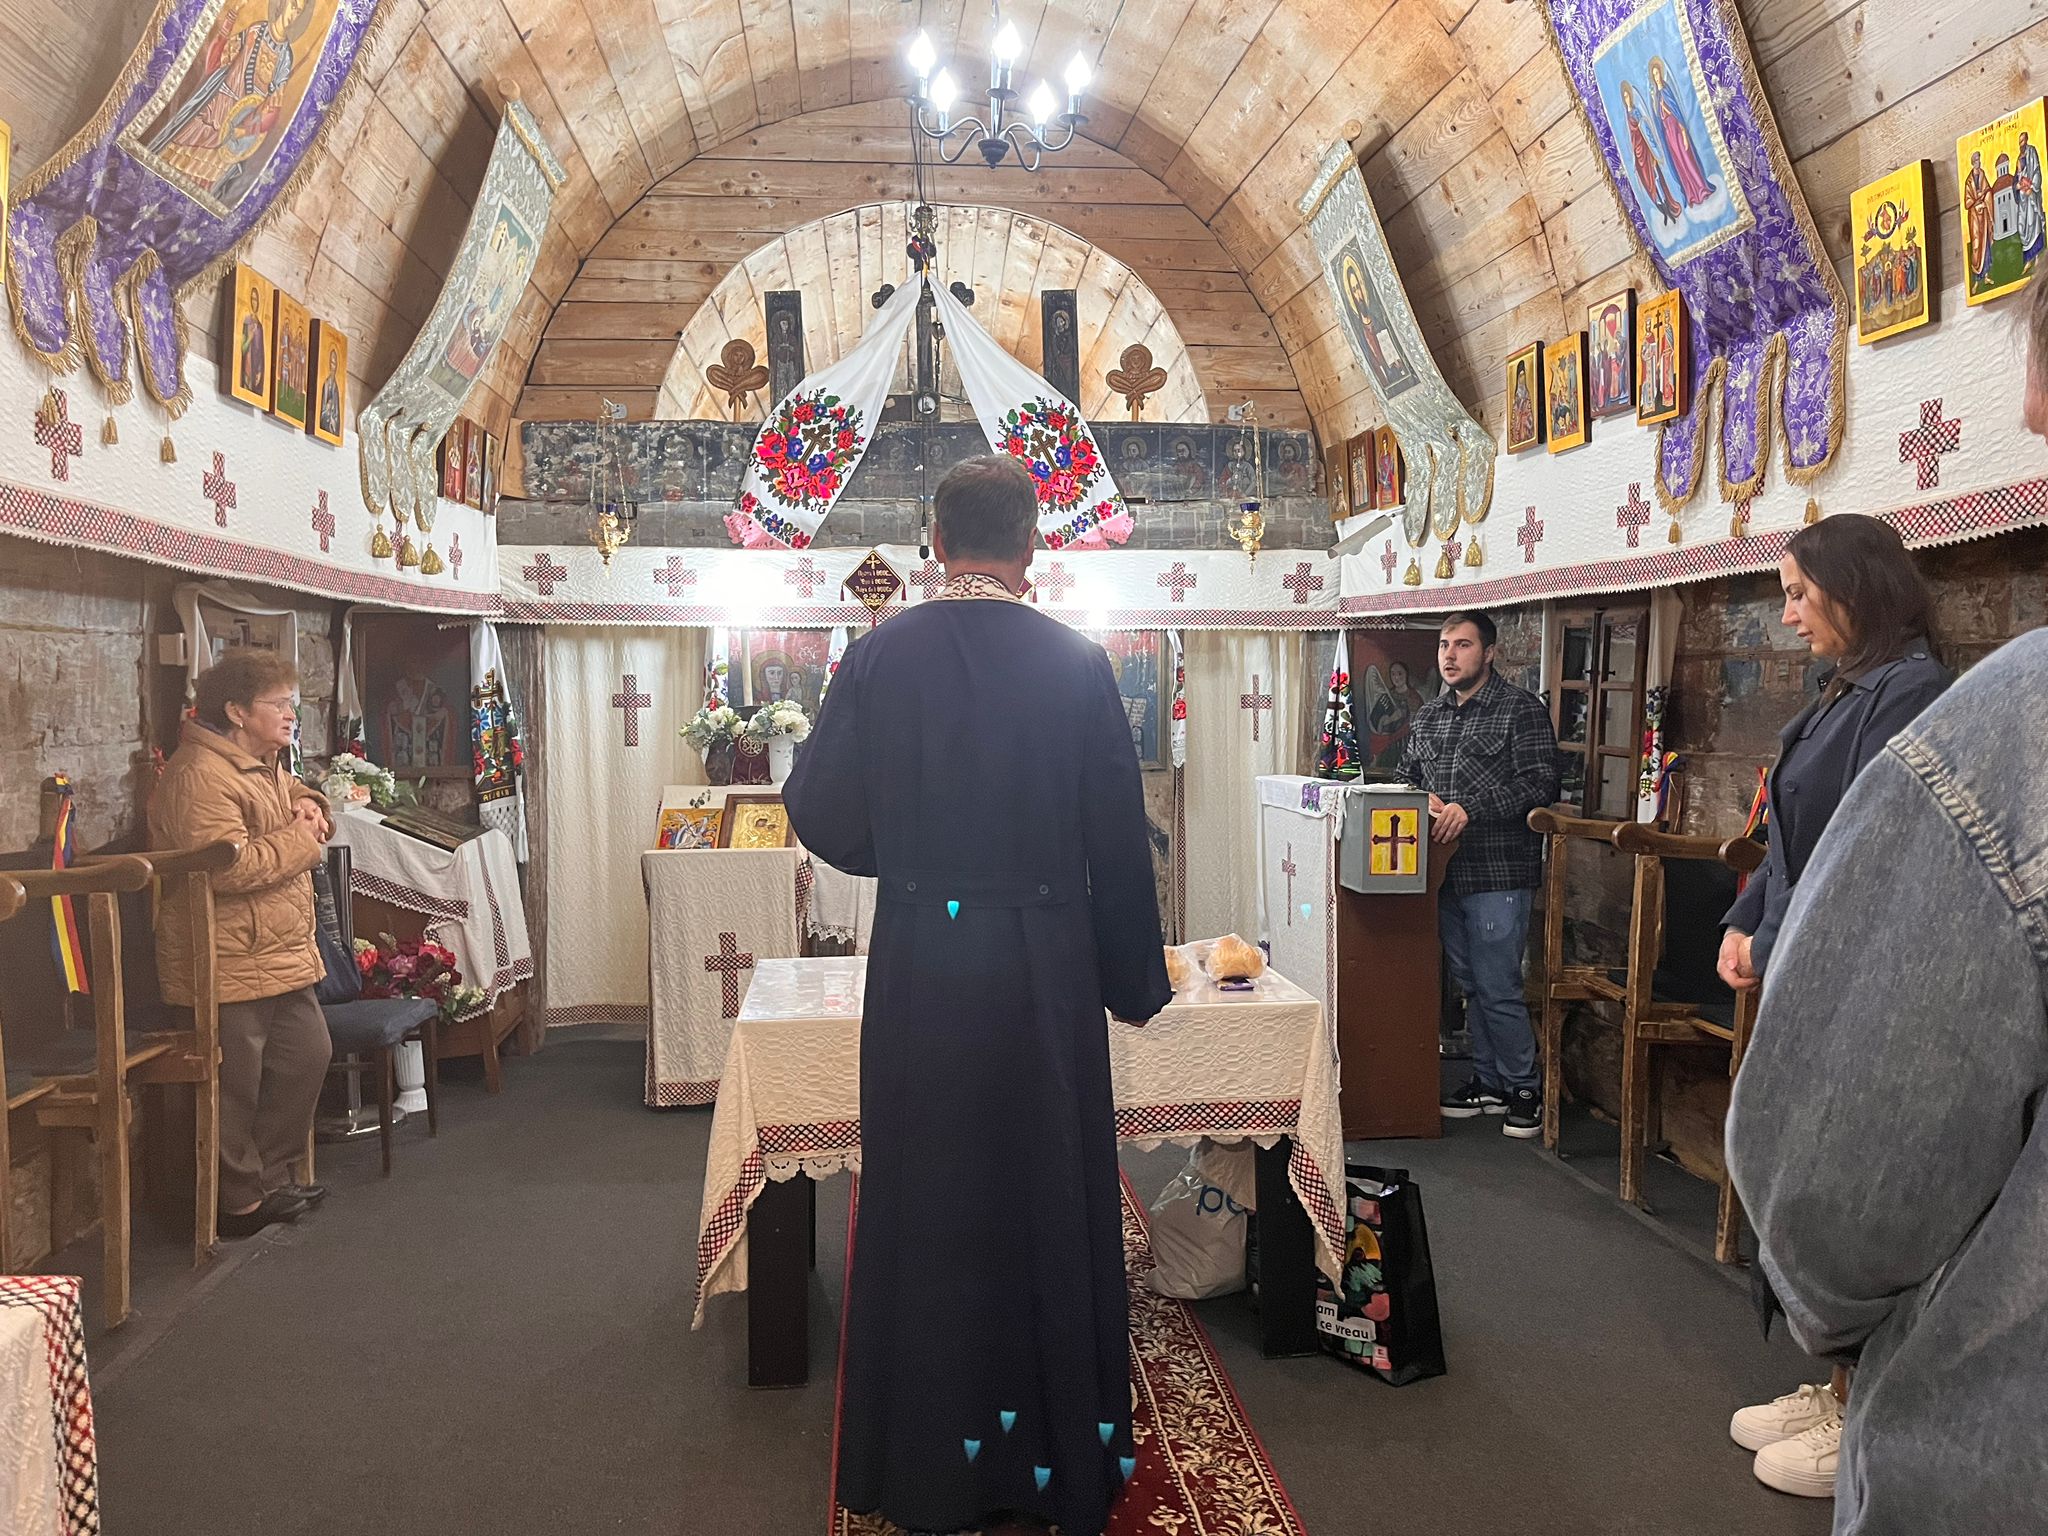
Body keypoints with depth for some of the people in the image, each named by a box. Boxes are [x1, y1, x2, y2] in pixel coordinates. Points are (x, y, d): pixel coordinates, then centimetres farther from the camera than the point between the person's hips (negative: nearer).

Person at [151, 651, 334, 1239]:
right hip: (230, 964, -11)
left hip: (283, 957, 11)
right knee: (236, 1086, 1)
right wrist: (301, 837, -16)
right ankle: (241, 1202, 15)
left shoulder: (264, 766, 13)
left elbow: (296, 795, 31)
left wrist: (309, 807, 6)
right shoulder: (201, 775, -20)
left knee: (306, 1056, 18)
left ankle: (271, 1176, 31)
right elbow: (229, 867, -30)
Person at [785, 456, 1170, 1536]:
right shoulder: (1076, 662, -6)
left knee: (925, 1202, 14)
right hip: (1046, 965, 0)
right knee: (1047, 1196, 13)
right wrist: (1135, 980, 6)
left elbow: (820, 808, -1)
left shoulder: (880, 656, -5)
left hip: (918, 964, 1)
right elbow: (1117, 834, -4)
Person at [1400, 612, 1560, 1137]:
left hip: (1499, 873, -7)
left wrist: (1471, 809, -21)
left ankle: (1523, 1089, 12)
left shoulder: (1521, 709, -6)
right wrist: (1423, 799, -1)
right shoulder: (1428, 715, 15)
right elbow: (1407, 774, 22)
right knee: (1469, 985, 14)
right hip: (1446, 872, 7)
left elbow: (1540, 784, -14)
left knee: (1499, 989, -3)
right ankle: (1487, 1081, 26)